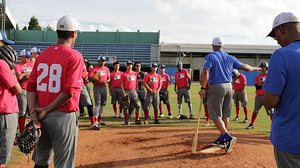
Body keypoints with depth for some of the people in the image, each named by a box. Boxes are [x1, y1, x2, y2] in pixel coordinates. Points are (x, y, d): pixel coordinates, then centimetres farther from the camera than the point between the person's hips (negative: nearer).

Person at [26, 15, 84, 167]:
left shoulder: (43, 54, 8)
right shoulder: (74, 56, -10)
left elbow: (31, 86, 2)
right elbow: (70, 91, -18)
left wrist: (33, 113, -2)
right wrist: (47, 110, -10)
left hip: (41, 116, 6)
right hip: (63, 116, -6)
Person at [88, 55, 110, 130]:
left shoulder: (106, 69, 13)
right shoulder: (95, 69, -5)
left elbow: (108, 78, 18)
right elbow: (90, 77, -16)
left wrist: (106, 81, -4)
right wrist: (99, 80, -24)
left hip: (104, 87, 6)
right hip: (97, 88, -6)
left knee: (102, 103, 13)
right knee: (97, 103, -14)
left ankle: (99, 119, 27)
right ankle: (95, 122, -19)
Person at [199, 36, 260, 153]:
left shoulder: (210, 57, -5)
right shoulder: (230, 58, 10)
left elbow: (205, 73, -19)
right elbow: (244, 67, 16)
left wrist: (203, 88, -20)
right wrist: (254, 68, 35)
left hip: (216, 87, -6)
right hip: (229, 87, 6)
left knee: (215, 115, -2)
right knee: (225, 114, 14)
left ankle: (228, 137, -18)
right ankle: (222, 139, 24)